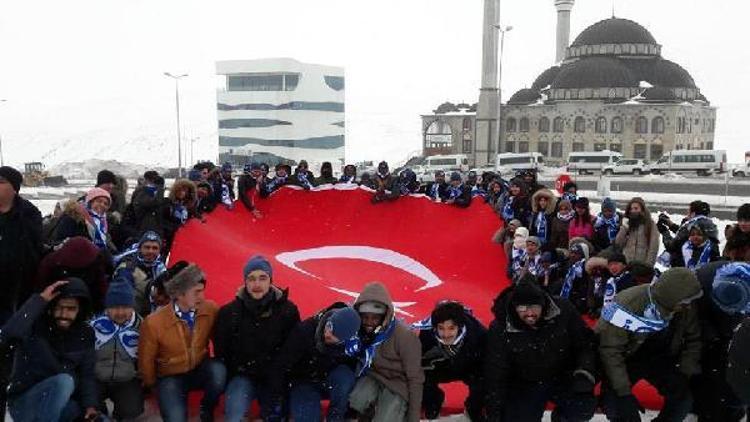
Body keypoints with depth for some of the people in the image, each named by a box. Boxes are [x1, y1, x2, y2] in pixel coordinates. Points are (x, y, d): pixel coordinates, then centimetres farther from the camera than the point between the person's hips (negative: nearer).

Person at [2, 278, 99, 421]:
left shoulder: (85, 335, 2)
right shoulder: (35, 326, -12)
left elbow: (87, 374, -4)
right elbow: (7, 335, -34)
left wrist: (90, 405, -21)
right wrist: (40, 300, -31)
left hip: (58, 406, 4)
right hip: (24, 403, -4)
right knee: (64, 381, -33)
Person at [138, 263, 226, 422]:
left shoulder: (210, 309, -16)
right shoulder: (153, 322, -20)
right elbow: (146, 360, -5)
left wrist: (218, 364, -9)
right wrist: (152, 386, 7)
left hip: (200, 370, 3)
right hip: (171, 377, -2)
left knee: (219, 371, -31)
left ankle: (207, 409, 0)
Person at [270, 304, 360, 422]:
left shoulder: (352, 343, -23)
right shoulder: (305, 330, -28)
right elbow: (280, 367, -21)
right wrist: (277, 402, -19)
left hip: (332, 384, 2)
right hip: (304, 383, -2)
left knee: (344, 375, -31)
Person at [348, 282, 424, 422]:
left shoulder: (404, 336, -24)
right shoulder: (360, 330, -11)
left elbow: (415, 378, -18)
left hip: (397, 382, -3)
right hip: (373, 376, 4)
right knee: (356, 401, -27)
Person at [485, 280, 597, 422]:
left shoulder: (564, 311, -21)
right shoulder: (499, 330, -22)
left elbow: (586, 342, -6)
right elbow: (495, 375, -14)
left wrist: (585, 372, -21)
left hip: (564, 379, 1)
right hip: (524, 385, 0)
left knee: (585, 408, -21)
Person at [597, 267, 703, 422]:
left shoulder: (687, 308, -19)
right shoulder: (627, 305, -35)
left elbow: (693, 340, -1)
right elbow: (609, 350, -29)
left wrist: (685, 374, -10)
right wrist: (624, 392, -28)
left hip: (660, 360, 4)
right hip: (627, 360, -4)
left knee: (685, 399, -13)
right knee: (615, 406, -21)